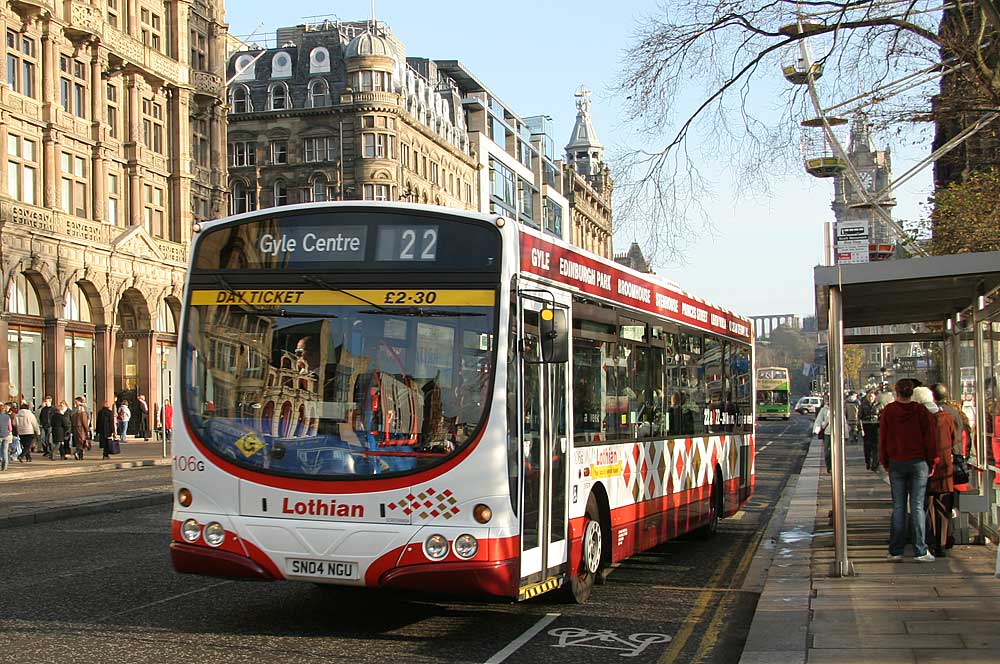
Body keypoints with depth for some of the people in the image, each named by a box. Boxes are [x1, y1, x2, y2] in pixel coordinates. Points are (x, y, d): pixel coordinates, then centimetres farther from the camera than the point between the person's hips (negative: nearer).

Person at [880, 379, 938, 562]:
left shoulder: (888, 411, -1)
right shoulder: (921, 411, -4)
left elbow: (883, 438, 4)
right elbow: (929, 438, -1)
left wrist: (885, 463, 13)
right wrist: (931, 462, 6)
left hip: (896, 463, 1)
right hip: (918, 463, -1)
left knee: (898, 507, 6)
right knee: (917, 506, 0)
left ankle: (895, 551, 6)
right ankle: (920, 551, -2)